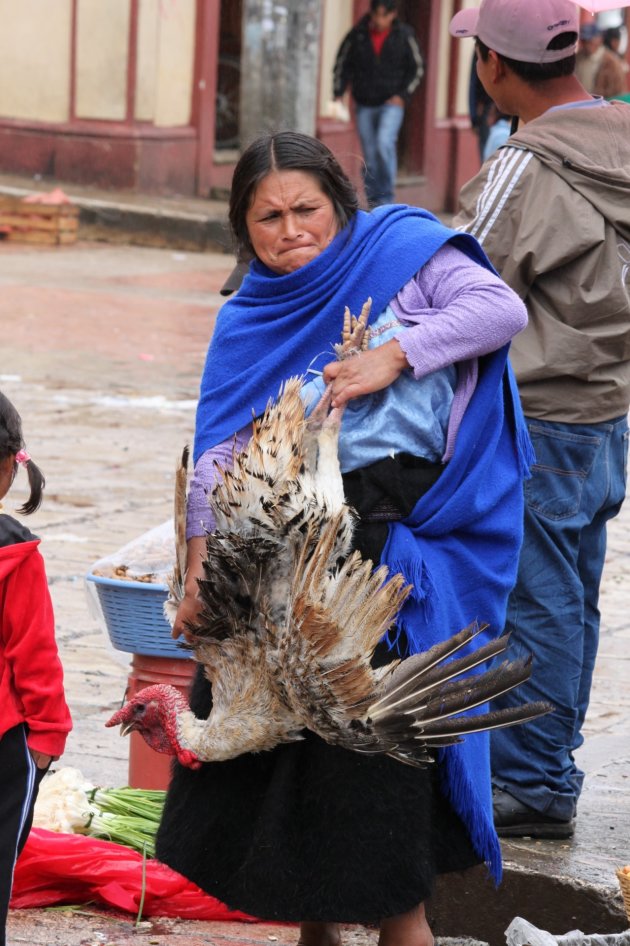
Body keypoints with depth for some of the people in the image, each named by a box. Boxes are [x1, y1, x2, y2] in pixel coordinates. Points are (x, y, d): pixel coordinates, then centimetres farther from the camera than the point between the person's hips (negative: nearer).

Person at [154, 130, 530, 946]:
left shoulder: (398, 248, 2)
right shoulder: (249, 319, 13)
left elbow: (502, 309, -11)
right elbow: (219, 450, 8)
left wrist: (397, 353, -18)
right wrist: (201, 568, 1)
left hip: (399, 533, -5)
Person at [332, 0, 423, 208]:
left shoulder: (404, 35, -3)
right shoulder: (357, 35, 0)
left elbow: (417, 68, 5)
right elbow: (342, 65, 8)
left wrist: (403, 95, -4)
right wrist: (338, 93, -3)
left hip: (392, 104, -3)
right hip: (364, 105, 3)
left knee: (384, 143, -22)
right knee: (369, 156, 5)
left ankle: (386, 198, -12)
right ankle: (373, 203, 15)